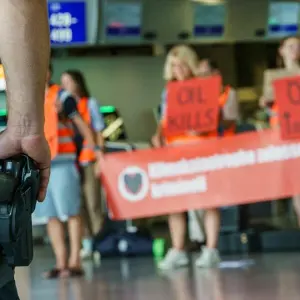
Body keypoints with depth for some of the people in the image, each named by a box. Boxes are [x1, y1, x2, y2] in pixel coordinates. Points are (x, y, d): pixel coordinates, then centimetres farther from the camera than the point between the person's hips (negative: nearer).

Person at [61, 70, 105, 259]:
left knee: (93, 202, -6)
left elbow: (99, 132, 5)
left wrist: (100, 158, -4)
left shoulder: (90, 103, 6)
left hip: (89, 160, -3)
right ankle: (86, 245, 4)